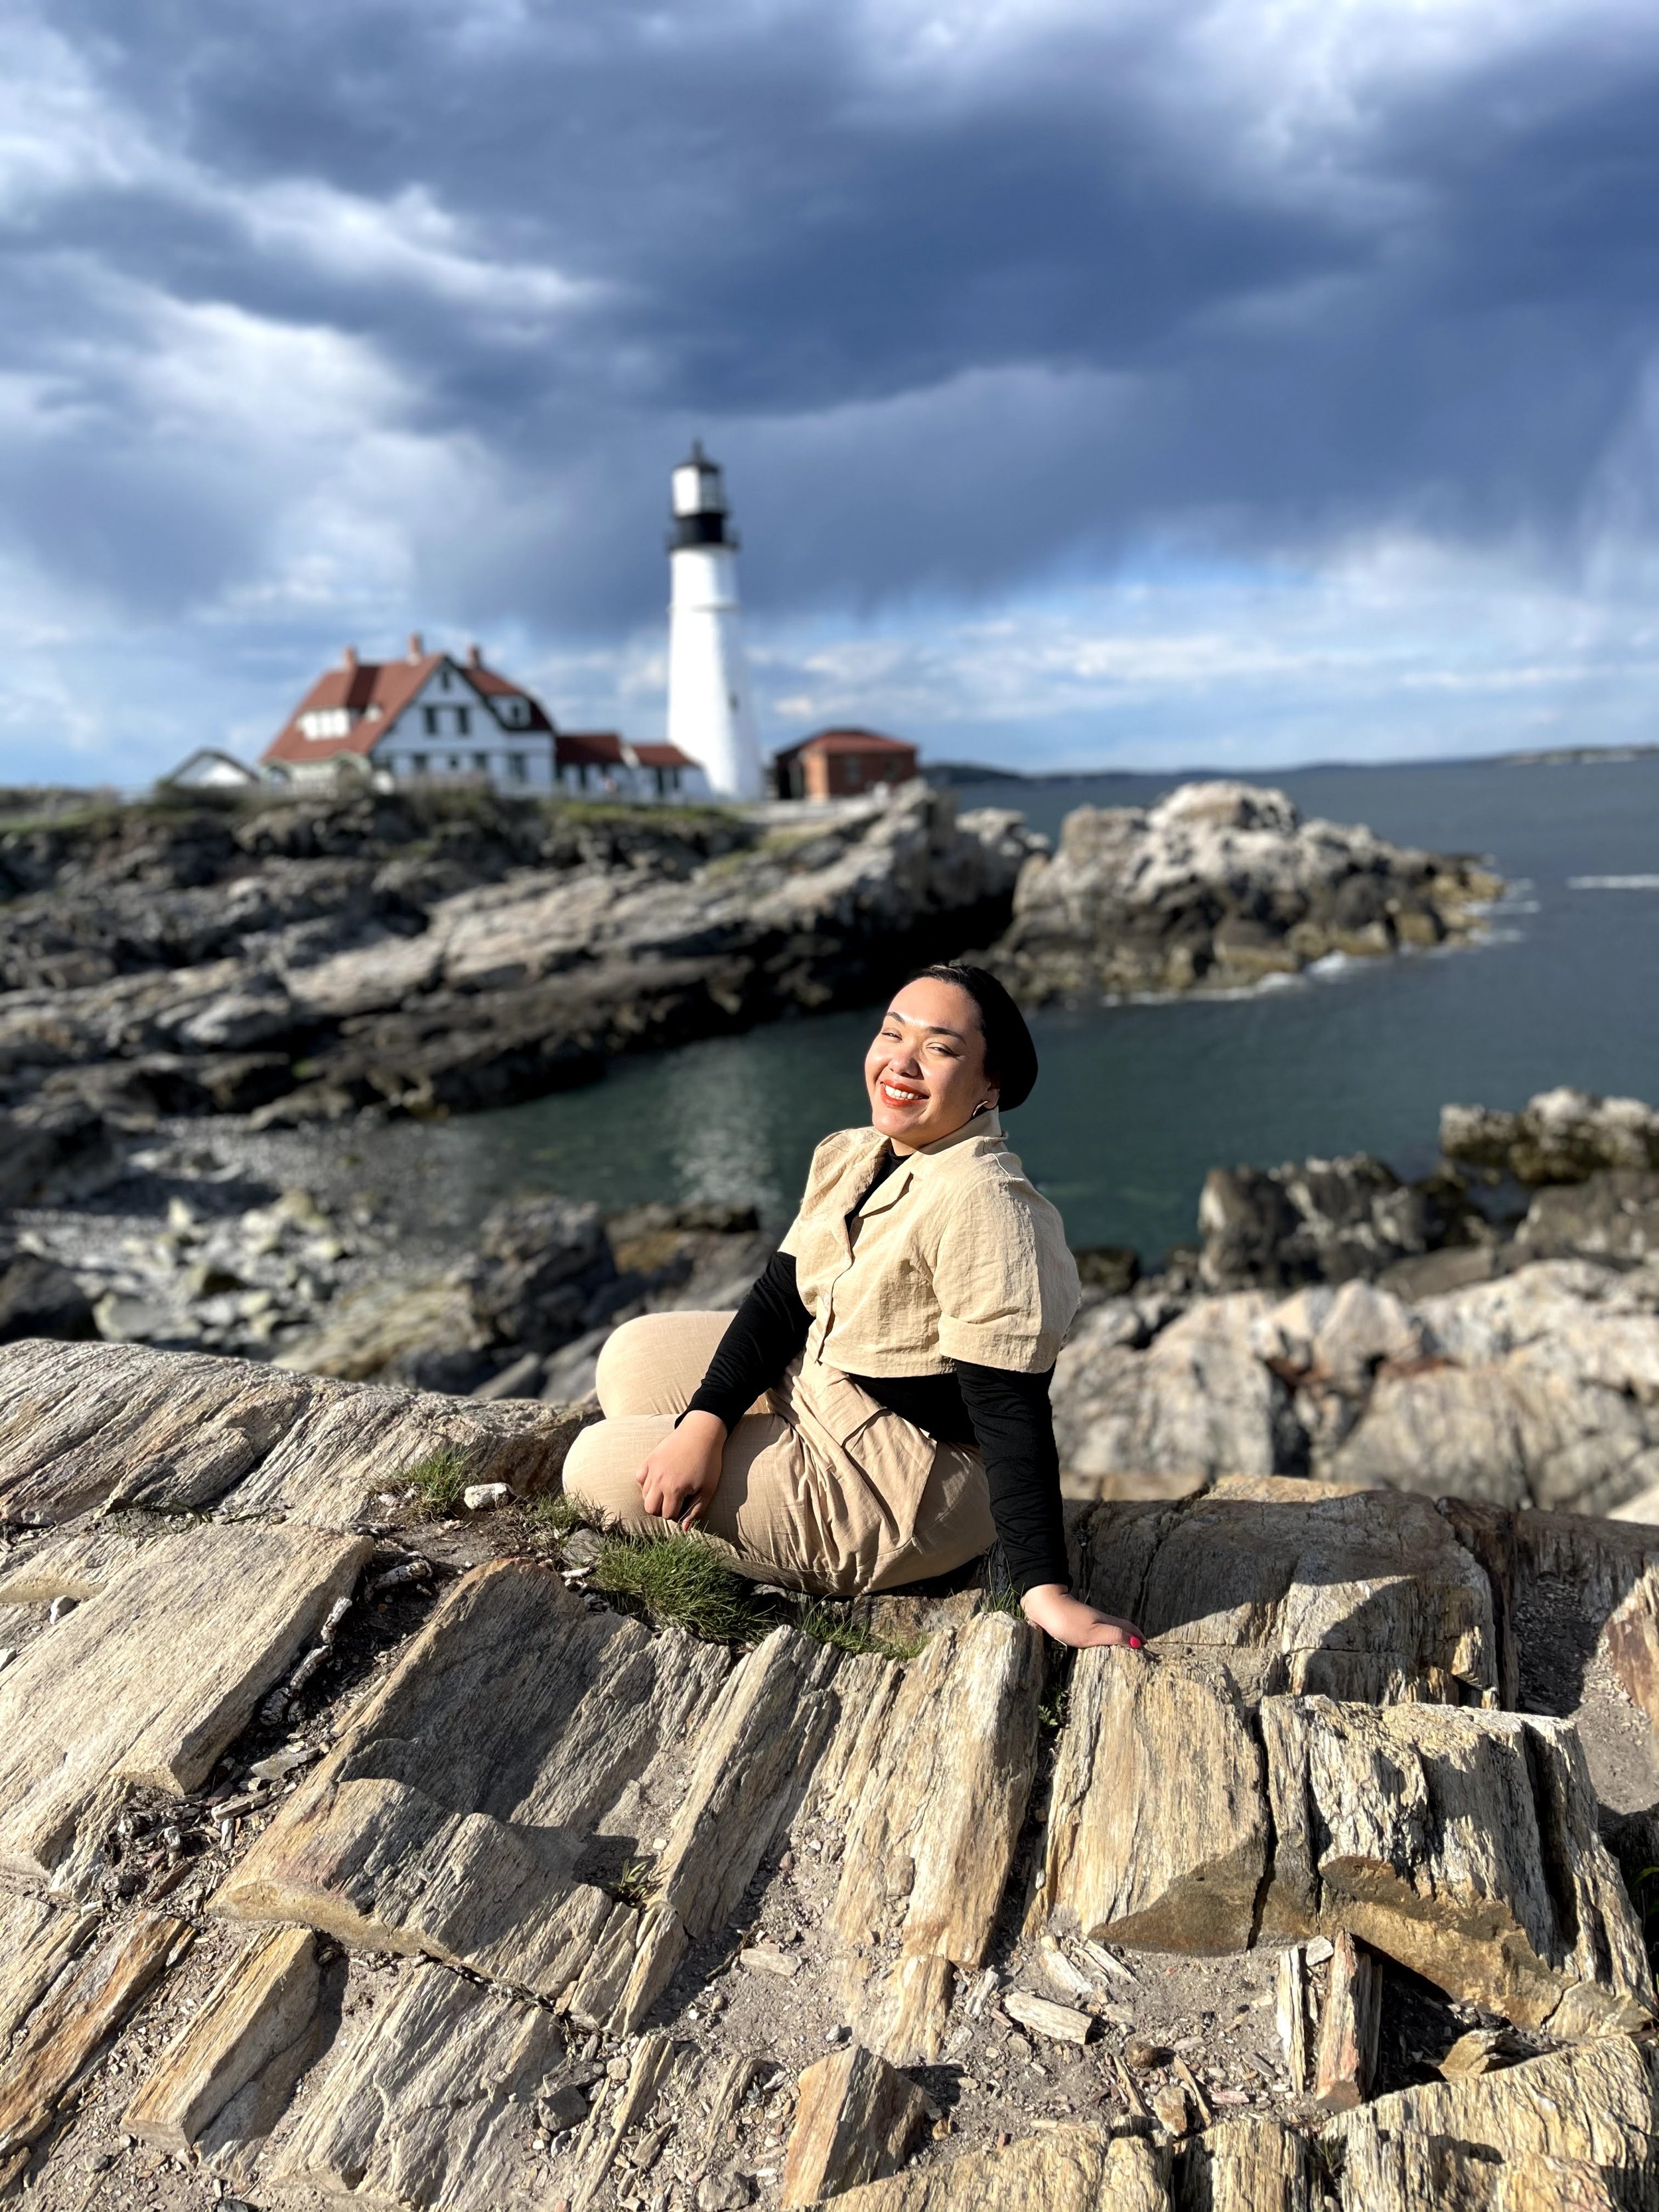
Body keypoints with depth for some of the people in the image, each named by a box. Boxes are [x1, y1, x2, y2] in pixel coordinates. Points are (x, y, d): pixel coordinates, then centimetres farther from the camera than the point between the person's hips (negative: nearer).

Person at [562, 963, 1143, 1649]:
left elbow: (1010, 1413, -29)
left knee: (601, 1468, -5)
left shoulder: (983, 1205, -29)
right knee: (633, 1354, 13)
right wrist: (703, 1424, -14)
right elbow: (780, 1301, 0)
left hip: (905, 1489, -9)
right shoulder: (849, 1158, -1)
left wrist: (1046, 1590, -30)